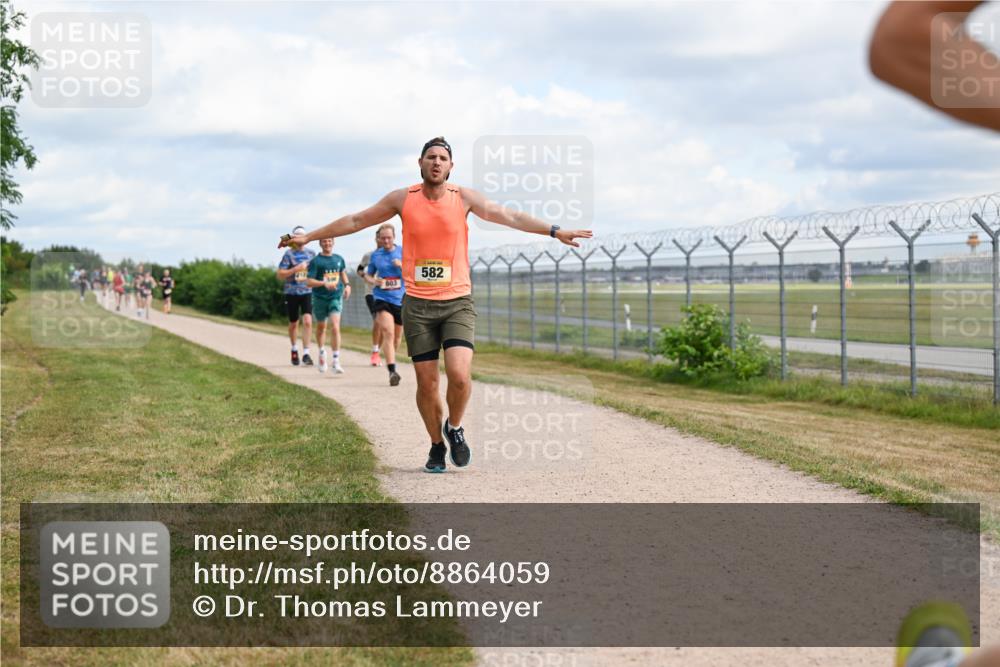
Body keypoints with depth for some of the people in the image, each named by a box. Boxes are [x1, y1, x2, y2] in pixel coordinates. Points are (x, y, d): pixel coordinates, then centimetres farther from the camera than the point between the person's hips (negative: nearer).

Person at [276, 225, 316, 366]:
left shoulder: (311, 253, 7)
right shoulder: (289, 254, -4)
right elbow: (280, 275, -8)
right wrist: (296, 269, -17)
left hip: (307, 292, 1)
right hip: (292, 292, -1)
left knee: (307, 321, -15)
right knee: (293, 324, 12)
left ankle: (306, 353, -13)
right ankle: (294, 350, 34)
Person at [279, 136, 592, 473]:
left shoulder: (464, 197, 0)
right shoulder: (402, 199, 2)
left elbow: (508, 216, -10)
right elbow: (355, 221, 11)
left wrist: (554, 231, -21)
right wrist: (308, 236, 13)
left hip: (458, 302, -1)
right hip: (418, 304, 1)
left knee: (459, 374, -18)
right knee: (426, 383, 2)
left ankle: (454, 428, 11)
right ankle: (437, 446, 24)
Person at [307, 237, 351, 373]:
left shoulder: (339, 259, 7)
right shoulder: (315, 261, -5)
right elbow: (309, 282, -11)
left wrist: (347, 285, 9)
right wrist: (324, 283, -26)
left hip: (336, 297, 1)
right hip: (320, 298, -1)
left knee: (335, 327, -15)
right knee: (321, 327, 15)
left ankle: (336, 361, -16)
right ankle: (322, 353, 41)